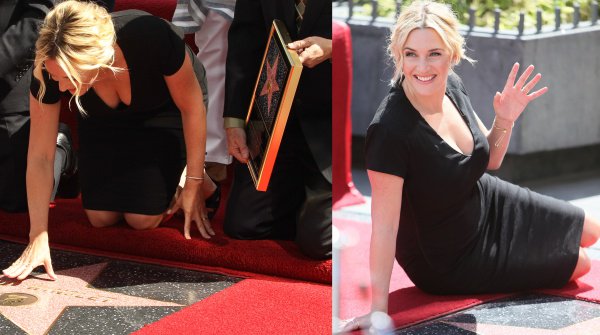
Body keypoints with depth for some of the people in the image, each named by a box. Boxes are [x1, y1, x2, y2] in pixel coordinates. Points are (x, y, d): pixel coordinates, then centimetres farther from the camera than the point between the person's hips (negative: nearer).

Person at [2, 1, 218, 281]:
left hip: (165, 109, -2)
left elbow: (192, 106, -23)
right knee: (101, 217, -6)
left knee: (142, 218, -14)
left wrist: (194, 184, -17)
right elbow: (40, 157, -26)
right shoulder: (50, 69, -35)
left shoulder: (154, 38, -42)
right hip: (104, 118, 3)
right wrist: (38, 239, -30)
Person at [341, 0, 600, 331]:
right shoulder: (389, 130, -37)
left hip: (485, 203, 7)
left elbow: (488, 160, 2)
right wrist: (378, 309, -34)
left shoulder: (451, 85, -14)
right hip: (446, 261, -7)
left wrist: (505, 121, -18)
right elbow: (384, 225, -35)